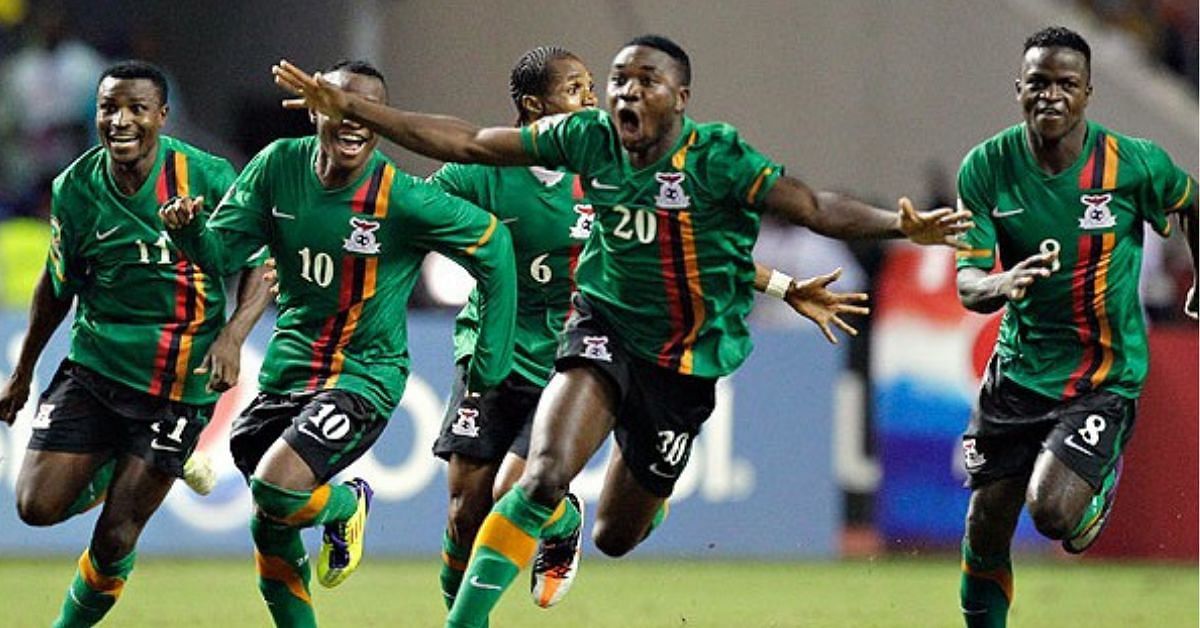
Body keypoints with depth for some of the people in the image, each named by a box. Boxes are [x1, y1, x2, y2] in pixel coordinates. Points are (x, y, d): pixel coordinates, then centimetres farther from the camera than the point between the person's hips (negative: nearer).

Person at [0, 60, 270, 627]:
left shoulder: (207, 176, -13)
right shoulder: (75, 188, -4)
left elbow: (261, 265, -6)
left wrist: (232, 335, -23)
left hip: (179, 385, -3)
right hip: (94, 367, 3)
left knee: (115, 538, -4)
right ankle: (106, 474, 24)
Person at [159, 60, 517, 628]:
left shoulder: (402, 198, -19)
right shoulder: (278, 166, -6)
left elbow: (491, 244, -9)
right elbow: (222, 251, -3)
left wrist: (488, 367, -7)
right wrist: (189, 230, -28)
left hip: (363, 377, -5)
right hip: (288, 364, 5)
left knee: (276, 490, -25)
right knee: (269, 529, 10)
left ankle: (346, 506, 9)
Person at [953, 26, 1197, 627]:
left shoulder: (1134, 164, -14)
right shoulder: (986, 167, -10)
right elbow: (968, 282, -13)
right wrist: (1002, 284, -36)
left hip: (1105, 378, -3)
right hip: (1017, 369, 3)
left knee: (1053, 512, -20)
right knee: (986, 528, 4)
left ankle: (1101, 486, 15)